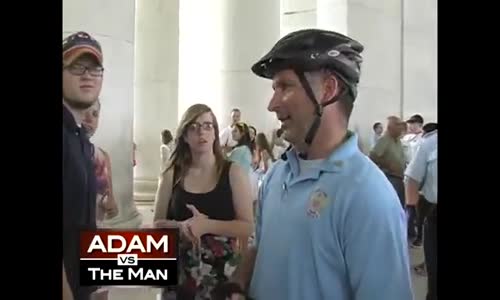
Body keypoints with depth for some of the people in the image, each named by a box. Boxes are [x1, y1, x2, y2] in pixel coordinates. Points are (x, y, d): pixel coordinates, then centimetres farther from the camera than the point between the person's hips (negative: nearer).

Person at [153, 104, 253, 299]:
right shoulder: (171, 176, 1)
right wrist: (181, 227, -14)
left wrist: (207, 225, -22)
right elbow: (158, 224, 6)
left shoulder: (234, 173, -4)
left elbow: (248, 227, -8)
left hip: (223, 272, -1)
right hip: (181, 274, 1)